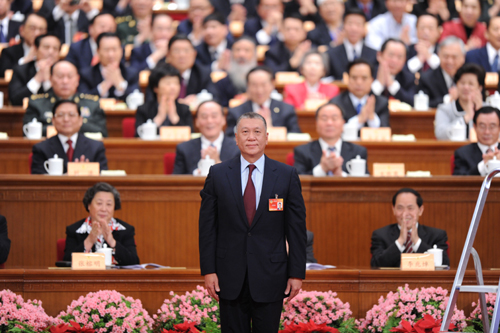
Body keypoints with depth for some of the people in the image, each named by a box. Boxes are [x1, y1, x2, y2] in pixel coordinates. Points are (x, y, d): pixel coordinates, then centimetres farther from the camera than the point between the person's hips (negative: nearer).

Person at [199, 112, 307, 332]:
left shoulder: (287, 176, 2)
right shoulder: (218, 175, 4)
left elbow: (297, 228, 2)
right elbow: (207, 227, 3)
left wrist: (297, 273, -2)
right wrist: (208, 271, -3)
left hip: (270, 278, -1)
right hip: (230, 277, 1)